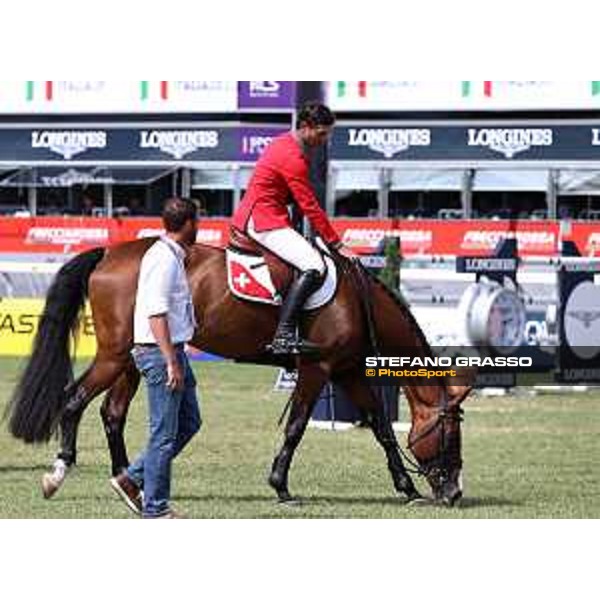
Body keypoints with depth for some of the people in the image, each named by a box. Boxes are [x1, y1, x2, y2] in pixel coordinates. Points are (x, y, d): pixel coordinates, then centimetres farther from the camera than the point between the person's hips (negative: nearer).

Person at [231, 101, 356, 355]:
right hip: (265, 220, -11)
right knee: (314, 267, -22)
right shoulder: (293, 158, -18)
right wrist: (336, 244, -11)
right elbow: (311, 207, -17)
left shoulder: (283, 143, 14)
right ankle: (284, 336, -30)